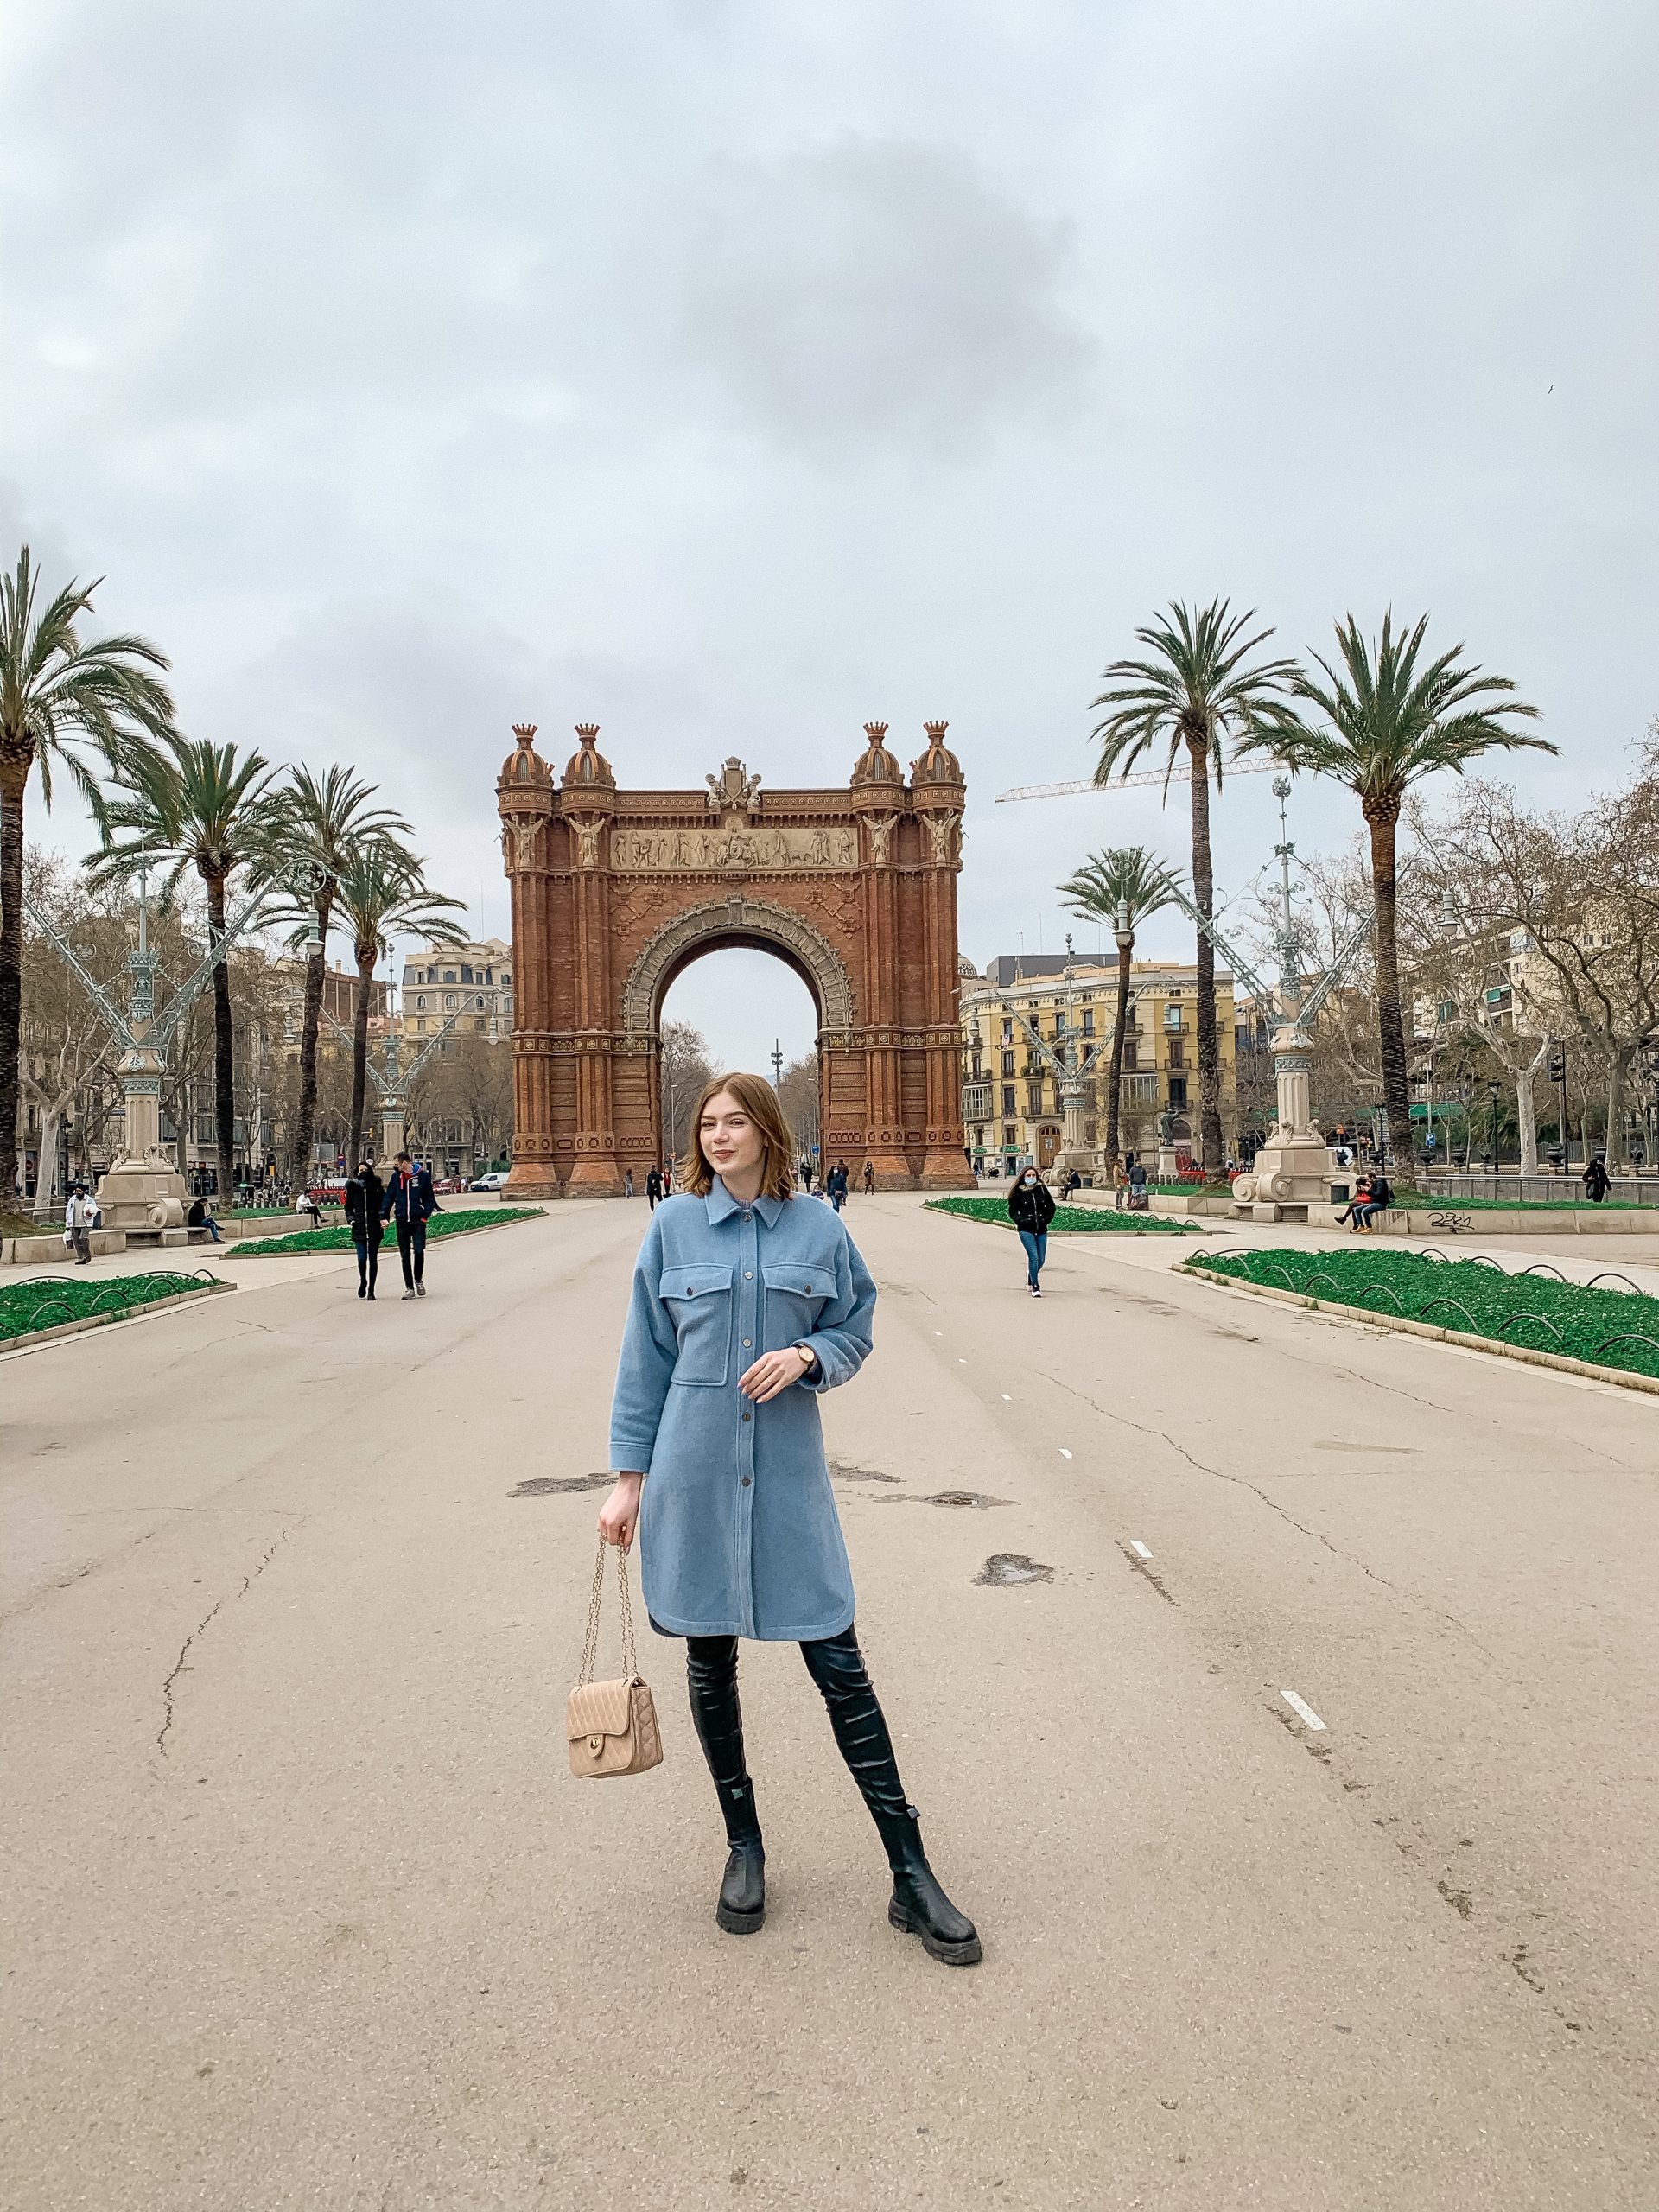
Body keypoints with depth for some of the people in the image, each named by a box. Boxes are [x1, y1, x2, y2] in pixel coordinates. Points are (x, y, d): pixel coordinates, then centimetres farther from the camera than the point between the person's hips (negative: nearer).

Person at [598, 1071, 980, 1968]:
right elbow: (645, 1358, 4)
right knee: (710, 1661, 12)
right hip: (694, 1466, 1)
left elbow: (855, 1331, 10)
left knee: (838, 1662, 1)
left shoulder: (818, 1227, 1)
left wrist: (806, 1354, -13)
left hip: (788, 1467, 0)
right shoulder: (673, 1225, 0)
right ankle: (742, 1846, 33)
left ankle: (911, 1876, 13)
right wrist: (629, 1478, 3)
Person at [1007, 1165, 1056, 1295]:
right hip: (1026, 1230, -3)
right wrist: (1020, 1221, -9)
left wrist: (1046, 1220, 3)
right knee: (1034, 1257, -15)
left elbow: (1051, 1206, 13)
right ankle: (1035, 1286, -7)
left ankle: (1030, 1275, 39)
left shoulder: (1042, 1189, 5)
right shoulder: (1018, 1192, -1)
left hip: (1041, 1230, 3)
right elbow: (1012, 1210, 5)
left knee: (1041, 1260, 8)